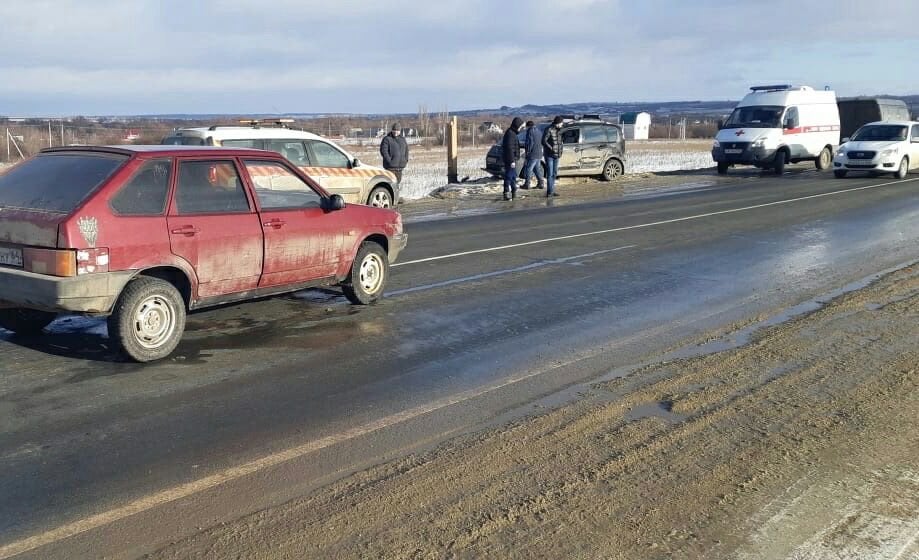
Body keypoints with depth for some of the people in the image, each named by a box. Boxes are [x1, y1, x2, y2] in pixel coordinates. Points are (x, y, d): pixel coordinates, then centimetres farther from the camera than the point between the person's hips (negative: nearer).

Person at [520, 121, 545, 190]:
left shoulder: (530, 131, -11)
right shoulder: (538, 131, 16)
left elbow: (530, 143, -19)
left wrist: (527, 151, -9)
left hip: (532, 155, -9)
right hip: (539, 154, 9)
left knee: (528, 169, -3)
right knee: (537, 169, 15)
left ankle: (527, 184, -1)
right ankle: (541, 183, 14)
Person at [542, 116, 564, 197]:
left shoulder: (558, 130, 9)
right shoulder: (549, 130, -15)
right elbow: (543, 141, -20)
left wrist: (561, 148, 8)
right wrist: (551, 148, -22)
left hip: (556, 155, 8)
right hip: (549, 155, -8)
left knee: (554, 174, 12)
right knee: (550, 174, -9)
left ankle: (551, 191, 20)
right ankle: (550, 192, -7)